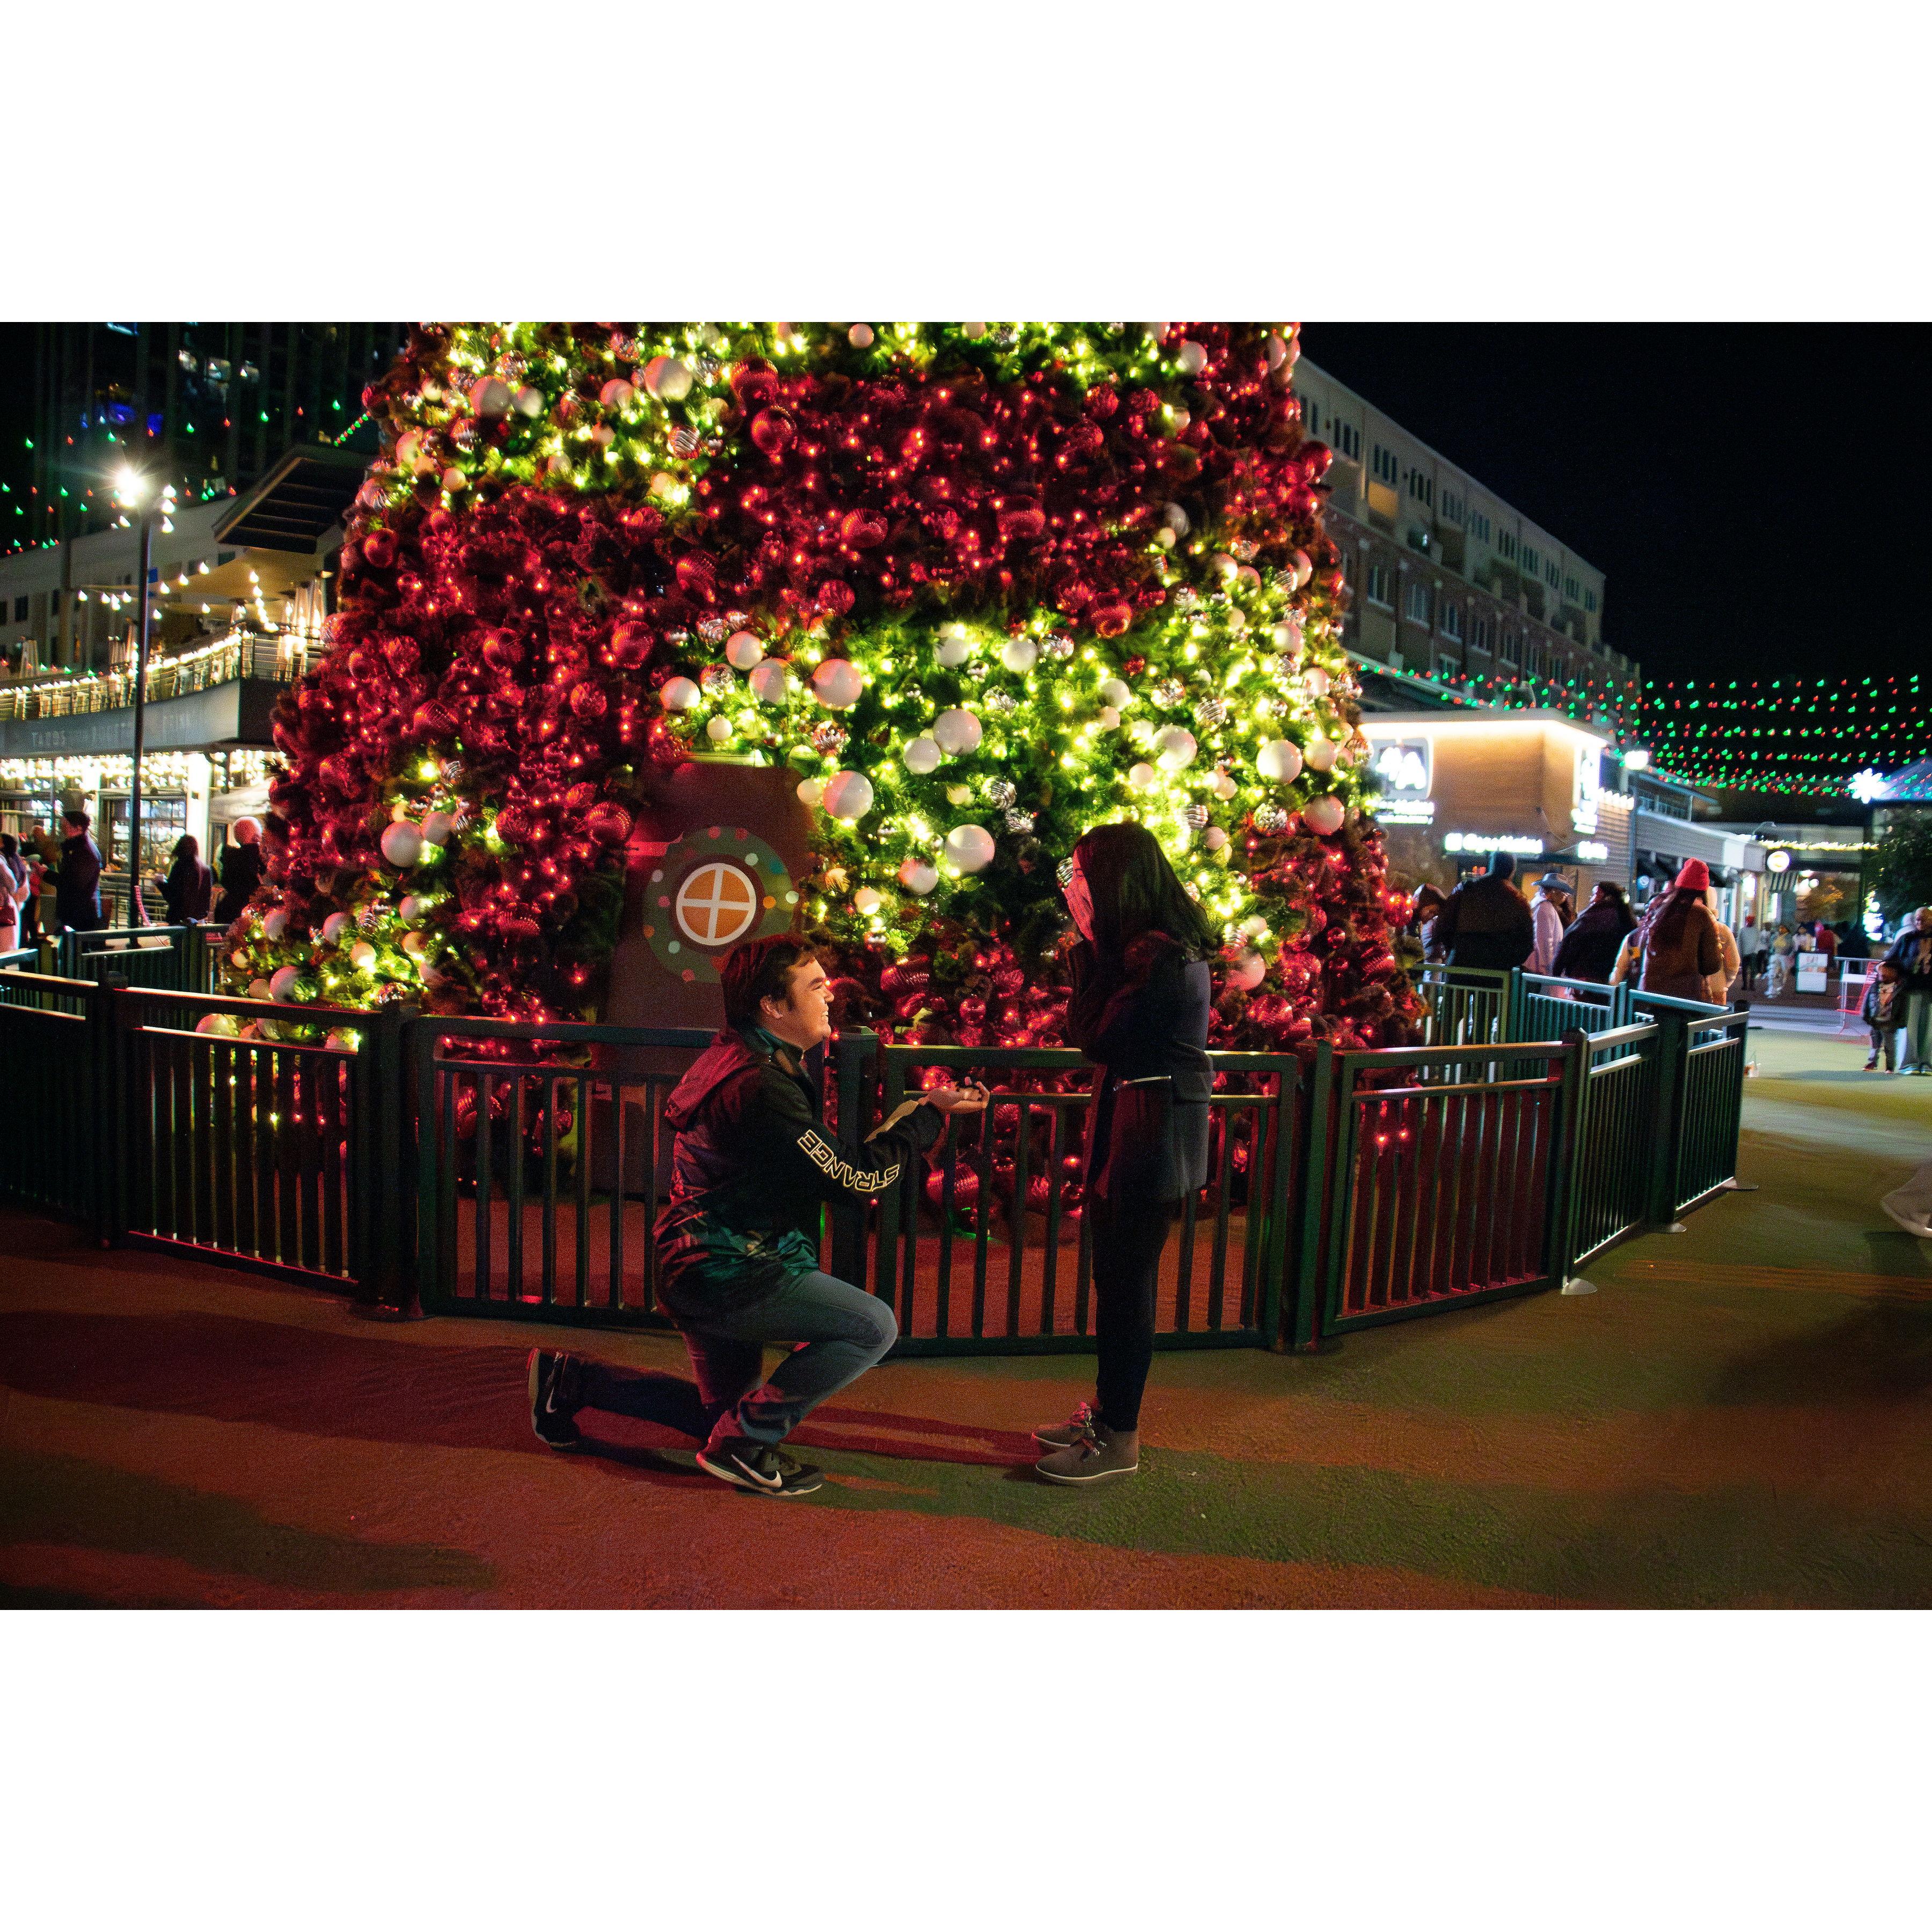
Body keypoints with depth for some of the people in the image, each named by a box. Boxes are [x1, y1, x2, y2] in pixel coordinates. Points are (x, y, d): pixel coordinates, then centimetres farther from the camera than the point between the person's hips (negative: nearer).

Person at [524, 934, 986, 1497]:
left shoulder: (735, 1060, 10)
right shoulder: (761, 1086, -24)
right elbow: (857, 1178, -21)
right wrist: (930, 1113, -11)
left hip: (706, 1272, 11)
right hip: (729, 1276, -11)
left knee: (727, 1413, 25)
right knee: (874, 1325, -17)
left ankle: (568, 1378, 27)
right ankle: (746, 1442, -6)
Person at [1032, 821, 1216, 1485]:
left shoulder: (1162, 956, -20)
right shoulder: (1156, 945, 12)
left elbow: (1094, 1036, -18)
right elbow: (1098, 1030, 11)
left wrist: (1088, 946, -13)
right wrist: (1090, 944, 4)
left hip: (1152, 1135, -10)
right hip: (1133, 1127, 10)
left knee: (1127, 1281, -1)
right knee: (1115, 1276, 18)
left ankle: (1119, 1440, 12)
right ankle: (1106, 1412, 32)